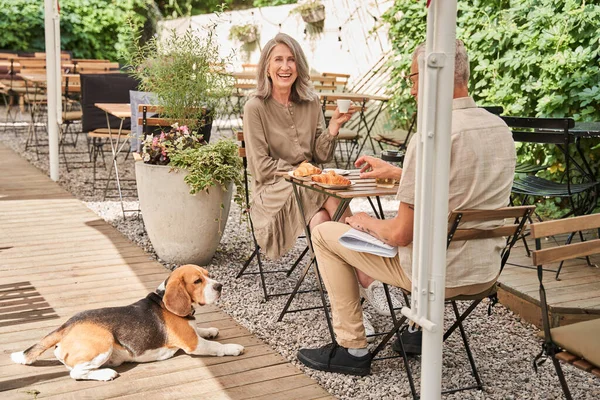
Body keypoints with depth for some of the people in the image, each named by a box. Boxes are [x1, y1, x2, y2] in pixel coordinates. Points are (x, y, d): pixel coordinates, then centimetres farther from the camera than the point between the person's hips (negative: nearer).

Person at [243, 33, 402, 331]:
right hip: (274, 191, -4)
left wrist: (334, 126, -9)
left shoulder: (311, 102, 9)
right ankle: (368, 284, -27)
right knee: (333, 201, -32)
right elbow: (262, 168, -7)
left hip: (311, 185, 4)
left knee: (321, 221, -32)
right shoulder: (256, 108, -4)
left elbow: (321, 156, 8)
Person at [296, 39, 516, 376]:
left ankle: (353, 349, 11)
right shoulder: (501, 128, 2)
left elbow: (400, 234, -20)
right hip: (487, 272, 8)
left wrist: (366, 222, 1)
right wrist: (395, 172, 23)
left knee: (325, 233, 6)